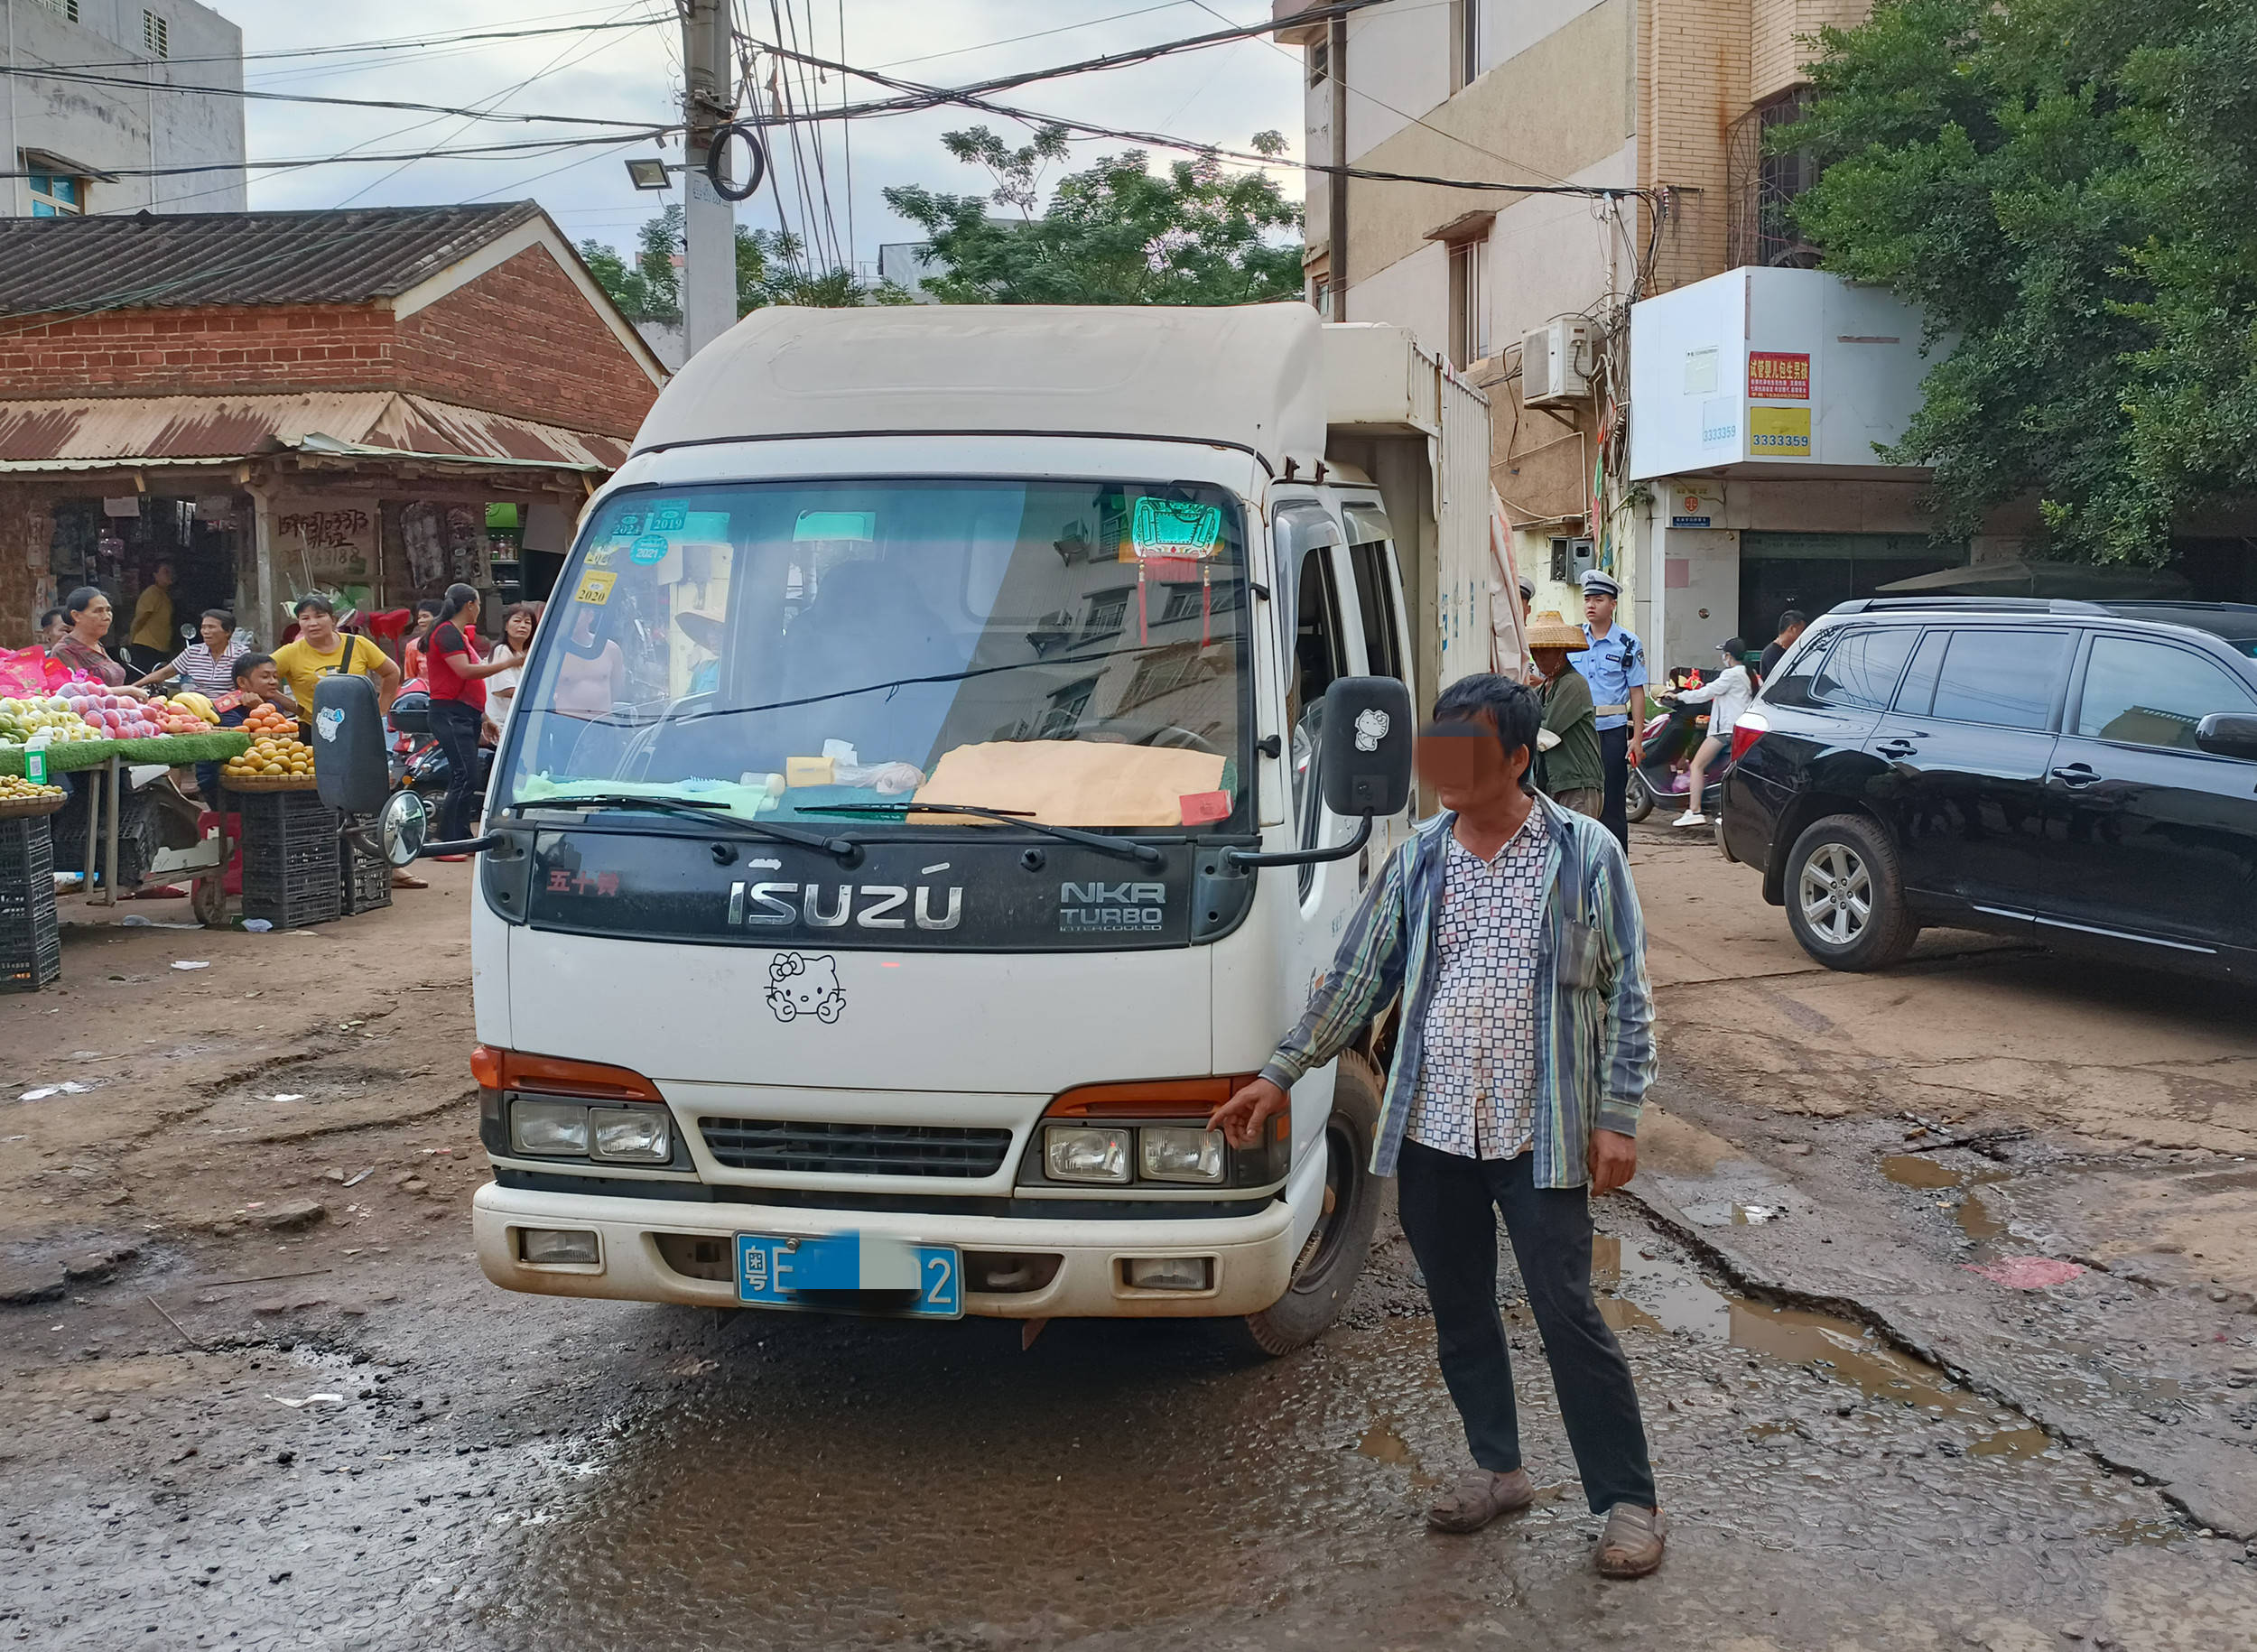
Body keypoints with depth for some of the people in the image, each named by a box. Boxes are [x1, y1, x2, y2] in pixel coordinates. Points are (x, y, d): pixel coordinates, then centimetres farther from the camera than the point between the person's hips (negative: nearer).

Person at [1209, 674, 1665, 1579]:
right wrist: (1280, 1076, 7)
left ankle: (1629, 1502, 12)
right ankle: (1498, 1470, 32)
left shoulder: (1586, 852, -5)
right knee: (1459, 1313, 14)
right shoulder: (1419, 856, 4)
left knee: (1569, 1317, -1)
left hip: (1538, 1136, -4)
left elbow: (1626, 994, -2)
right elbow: (1357, 975, 9)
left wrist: (1618, 1119, -8)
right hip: (1431, 1131, 4)